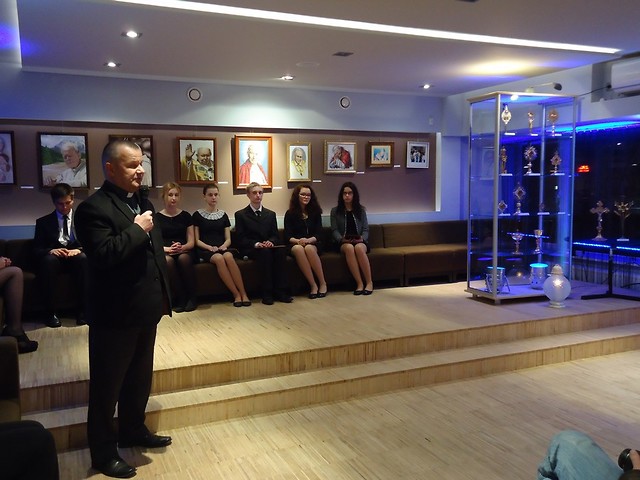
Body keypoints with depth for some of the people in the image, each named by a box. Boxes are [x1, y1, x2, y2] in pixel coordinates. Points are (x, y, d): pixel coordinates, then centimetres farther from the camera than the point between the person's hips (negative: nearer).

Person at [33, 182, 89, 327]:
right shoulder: (43, 222, 12)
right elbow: (36, 249, 5)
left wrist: (79, 250, -18)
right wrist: (51, 250, -18)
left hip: (77, 257, 0)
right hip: (55, 257, 0)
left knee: (84, 258, -36)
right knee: (48, 259, -37)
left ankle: (83, 310, -30)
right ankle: (50, 312, -30)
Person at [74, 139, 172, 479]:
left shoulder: (143, 202, 11)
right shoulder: (93, 207, -16)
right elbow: (103, 254, -30)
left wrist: (164, 296, 14)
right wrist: (137, 229, -20)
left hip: (145, 310, 8)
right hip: (115, 314, -8)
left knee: (140, 378, 22)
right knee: (107, 385, 8)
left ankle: (133, 430, 41)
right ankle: (103, 452, 23)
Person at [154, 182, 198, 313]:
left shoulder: (185, 216, 11)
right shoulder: (156, 217, 8)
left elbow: (191, 242, 7)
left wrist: (182, 247, -16)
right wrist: (168, 249, -18)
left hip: (184, 251, 1)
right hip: (164, 252, 0)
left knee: (183, 258, -36)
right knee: (168, 261, -37)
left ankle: (192, 297, -23)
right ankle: (181, 298, -25)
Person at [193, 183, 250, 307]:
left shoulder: (223, 215, 18)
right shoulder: (198, 215, 8)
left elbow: (228, 239, 14)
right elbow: (197, 240, 4)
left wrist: (224, 246, -8)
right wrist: (210, 247, -13)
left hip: (222, 248, 2)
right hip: (206, 250, -2)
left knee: (228, 256, -34)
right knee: (219, 258, -36)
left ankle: (243, 293, -35)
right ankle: (236, 294, -33)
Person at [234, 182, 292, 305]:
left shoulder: (271, 214, 19)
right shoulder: (240, 215, 7)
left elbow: (275, 235, 14)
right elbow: (240, 239, -1)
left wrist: (271, 242, -11)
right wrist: (256, 244, -19)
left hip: (268, 247, 3)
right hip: (250, 249, -3)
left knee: (281, 251, -31)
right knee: (265, 252, -36)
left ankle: (280, 291, -31)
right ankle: (267, 293, -35)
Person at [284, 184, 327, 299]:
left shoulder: (315, 212, 12)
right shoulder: (290, 214, 8)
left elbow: (318, 233, 3)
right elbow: (287, 235, 0)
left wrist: (308, 240, -19)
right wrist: (298, 241, -21)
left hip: (313, 244, 1)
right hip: (295, 245, 0)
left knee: (309, 248, -36)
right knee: (299, 249, -37)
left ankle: (323, 283, -26)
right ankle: (313, 285, -35)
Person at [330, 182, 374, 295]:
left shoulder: (361, 210, 15)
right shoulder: (335, 211, 12)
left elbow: (366, 229, 9)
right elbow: (334, 230, 2)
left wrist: (362, 238, -13)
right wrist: (341, 239, -18)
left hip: (360, 242, 1)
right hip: (343, 243, -1)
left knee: (359, 248, -37)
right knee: (349, 248, -38)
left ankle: (369, 282, -32)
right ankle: (359, 283, -38)